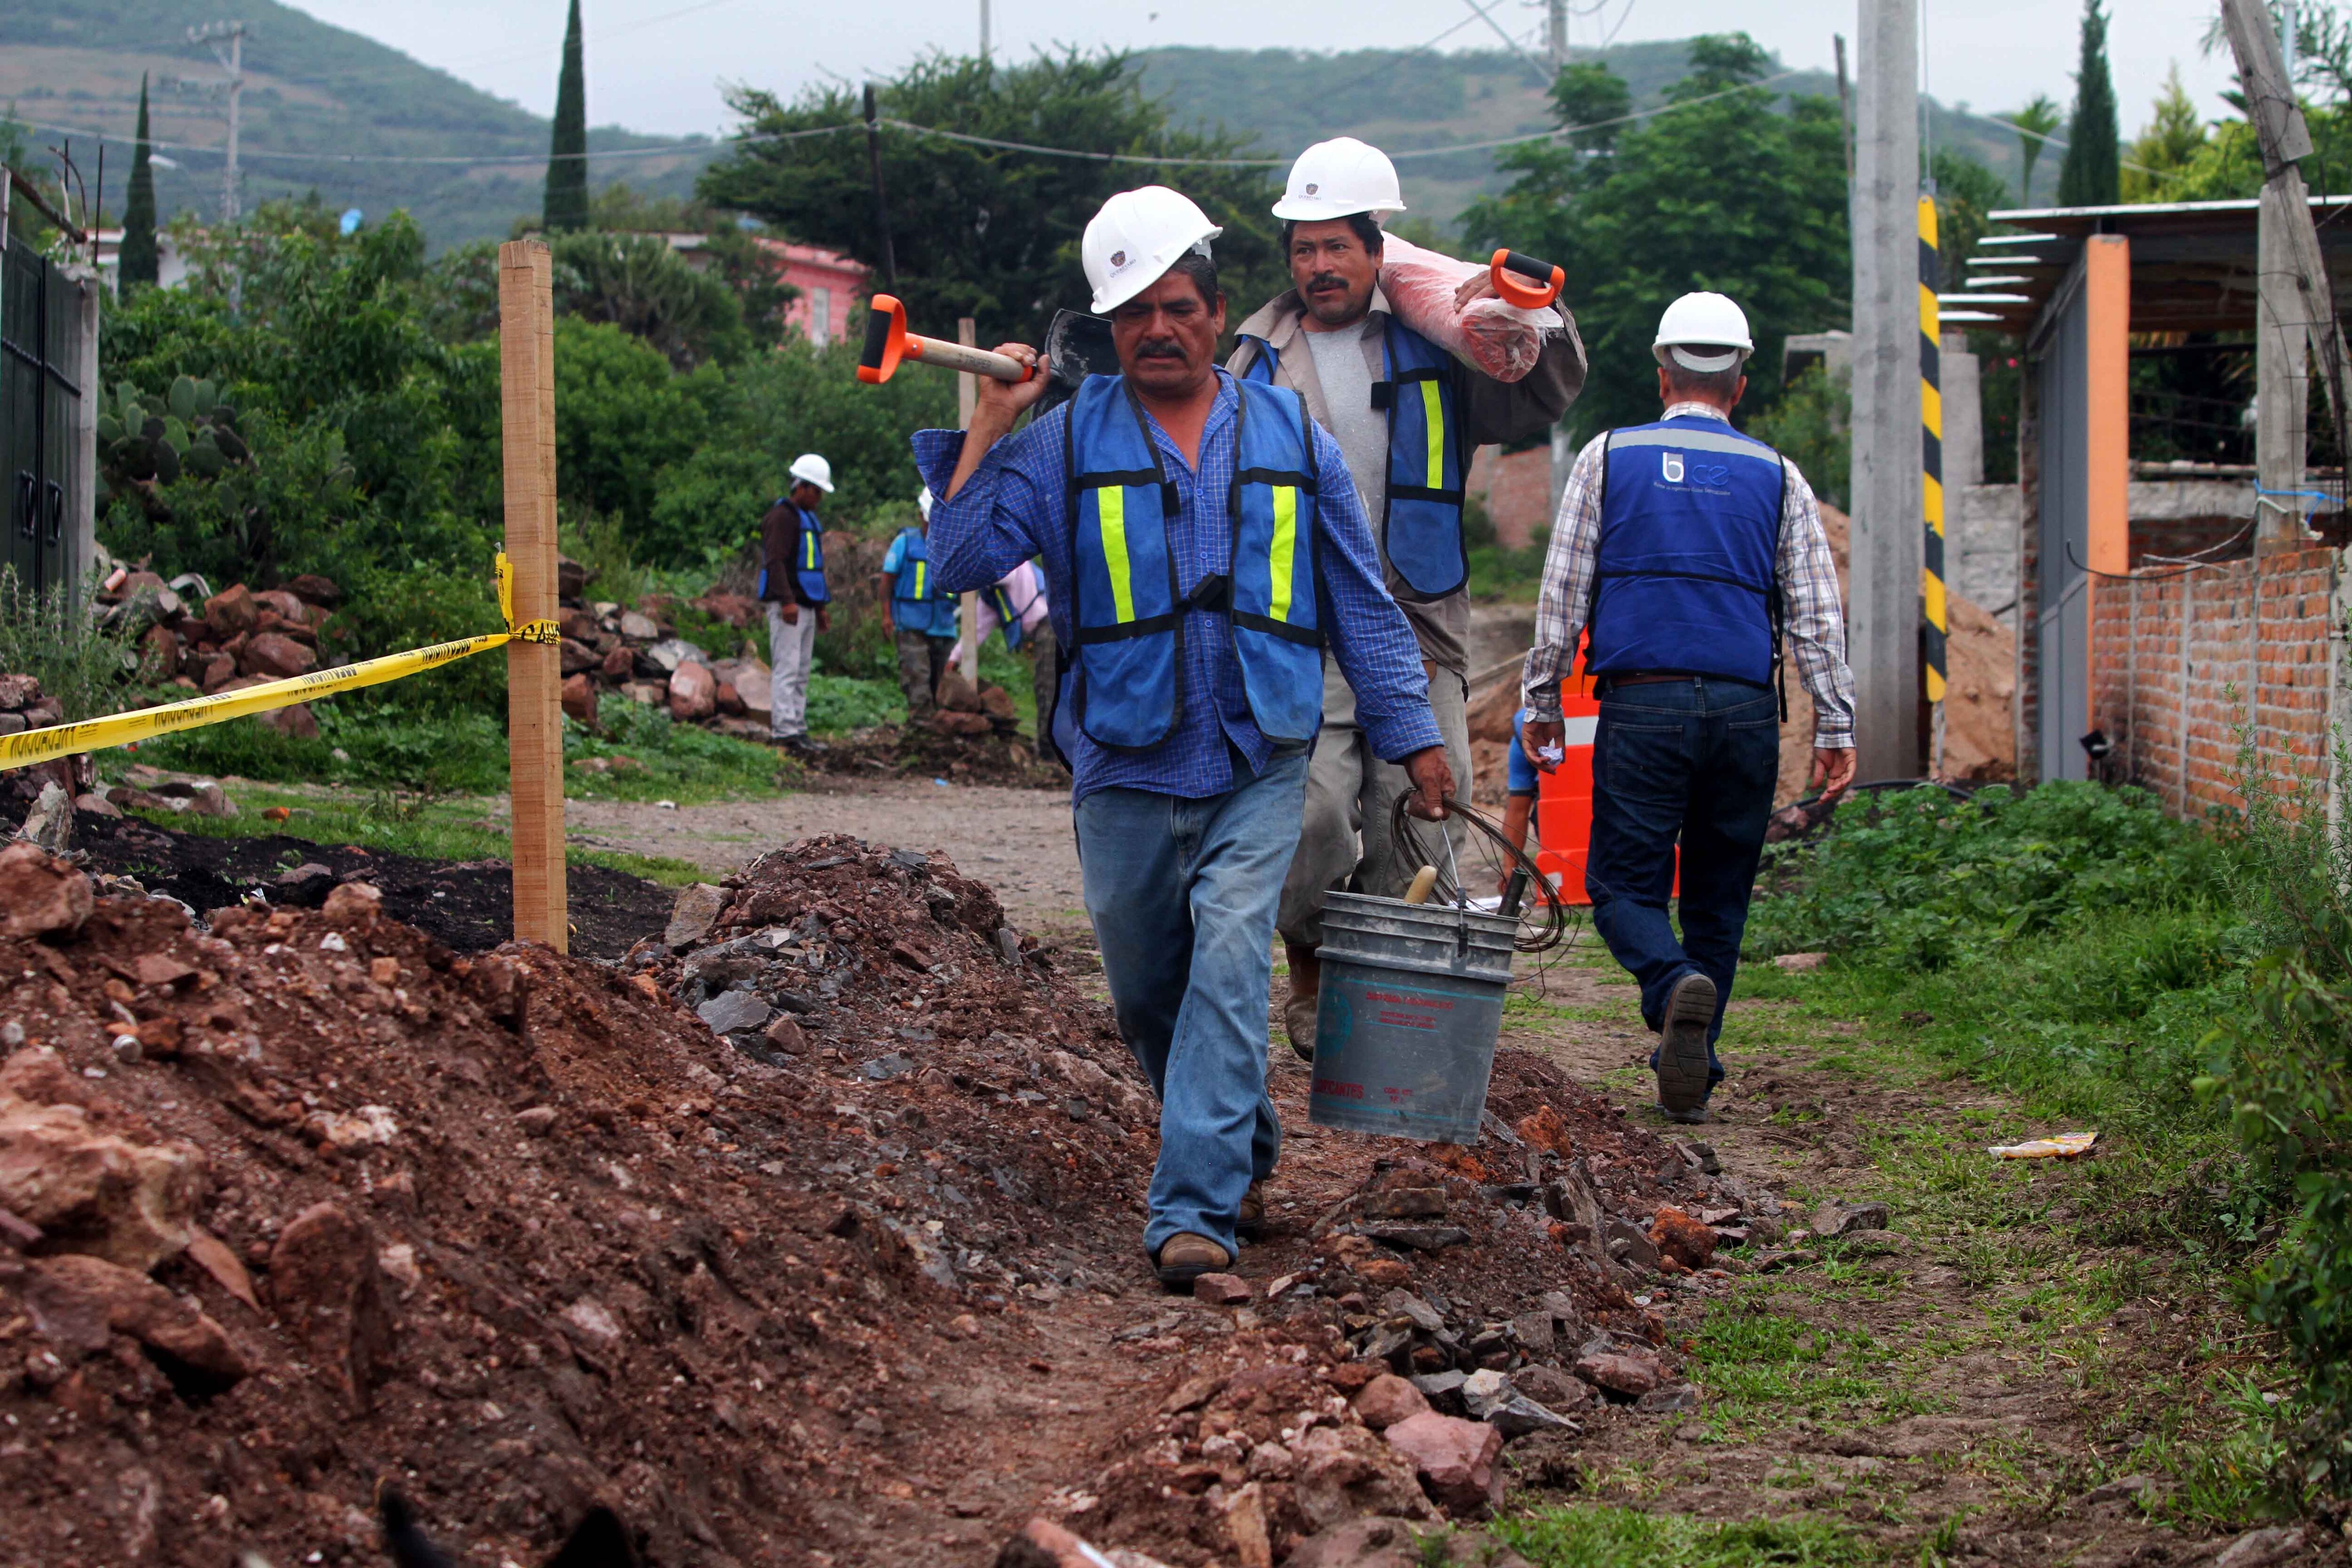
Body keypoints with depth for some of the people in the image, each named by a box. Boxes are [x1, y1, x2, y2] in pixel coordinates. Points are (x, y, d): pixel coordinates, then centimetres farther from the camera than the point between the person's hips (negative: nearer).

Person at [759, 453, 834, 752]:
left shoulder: (808, 518, 22)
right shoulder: (782, 517, -10)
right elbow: (775, 562, -20)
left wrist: (821, 607, 27)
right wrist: (787, 601, -28)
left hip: (805, 606, 10)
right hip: (787, 607, -10)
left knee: (801, 674, 9)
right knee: (787, 670, -13)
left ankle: (798, 729, 11)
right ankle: (785, 730, -18)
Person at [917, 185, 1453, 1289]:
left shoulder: (1290, 441, 8)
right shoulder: (1064, 446, 3)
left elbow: (1361, 604, 13)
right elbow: (959, 561, -6)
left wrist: (1412, 736, 11)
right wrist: (987, 432, -12)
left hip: (1259, 769, -1)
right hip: (1126, 773, 1)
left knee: (1230, 961, -17)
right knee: (1148, 994, 11)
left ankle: (1195, 1212, -20)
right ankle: (1245, 1155, 35)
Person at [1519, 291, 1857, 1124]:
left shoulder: (1608, 459, 8)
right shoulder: (1777, 476, 11)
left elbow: (1561, 594, 5)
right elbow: (1818, 614, 7)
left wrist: (1541, 702, 11)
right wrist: (1835, 728, 9)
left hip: (1642, 704, -2)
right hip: (1746, 710, 2)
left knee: (1624, 884, 1)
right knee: (1718, 893, 12)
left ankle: (1676, 987, -29)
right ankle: (1689, 1078, 11)